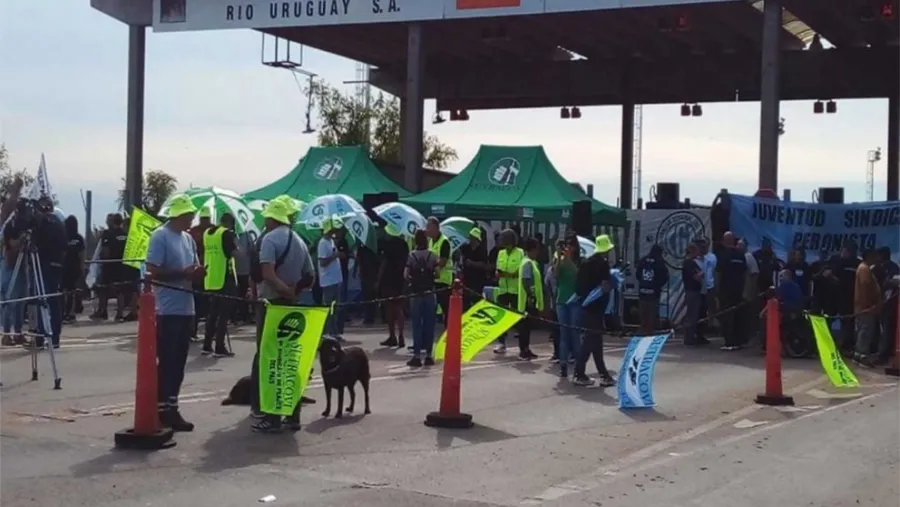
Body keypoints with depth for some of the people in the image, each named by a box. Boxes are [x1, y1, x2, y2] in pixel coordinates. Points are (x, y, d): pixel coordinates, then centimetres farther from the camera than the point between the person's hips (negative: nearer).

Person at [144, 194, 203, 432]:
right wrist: (183, 274, -18)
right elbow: (153, 271, -15)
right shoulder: (160, 236, -10)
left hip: (186, 309, 8)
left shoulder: (188, 239, 15)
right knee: (166, 361, -5)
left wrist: (198, 272, 0)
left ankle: (171, 407, 19)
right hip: (168, 310, -8)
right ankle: (163, 409, 0)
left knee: (179, 362, 12)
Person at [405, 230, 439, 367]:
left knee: (417, 325, 3)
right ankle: (428, 355, 7)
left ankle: (417, 356, 1)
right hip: (430, 293, 1)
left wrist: (413, 281, 11)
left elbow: (405, 275, -8)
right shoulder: (433, 255, 0)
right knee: (429, 325, 6)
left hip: (416, 294, -1)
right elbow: (437, 272, -8)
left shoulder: (411, 255, -2)